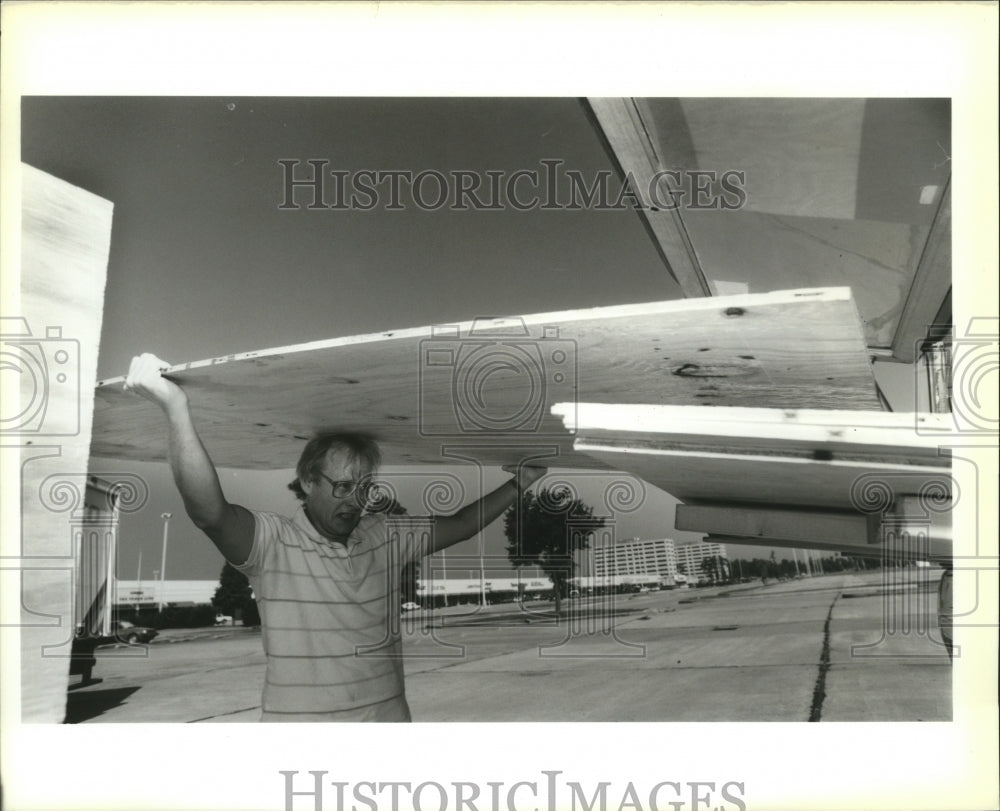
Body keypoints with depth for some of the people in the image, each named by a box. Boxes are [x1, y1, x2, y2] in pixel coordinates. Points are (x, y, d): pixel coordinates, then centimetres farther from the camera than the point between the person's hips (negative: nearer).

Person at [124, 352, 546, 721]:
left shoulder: (384, 536, 9)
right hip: (298, 716, -4)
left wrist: (517, 484, 19)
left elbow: (457, 526, 21)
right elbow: (210, 510, -25)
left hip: (389, 712, 5)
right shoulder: (274, 542, -8)